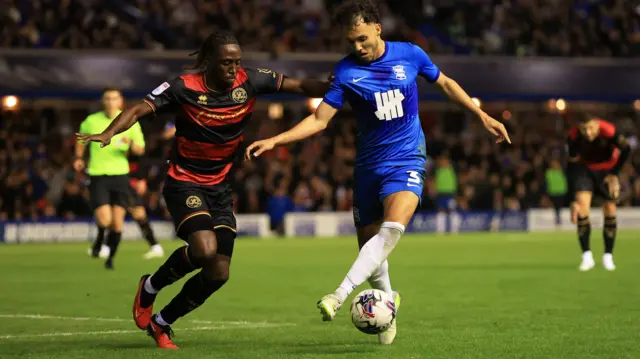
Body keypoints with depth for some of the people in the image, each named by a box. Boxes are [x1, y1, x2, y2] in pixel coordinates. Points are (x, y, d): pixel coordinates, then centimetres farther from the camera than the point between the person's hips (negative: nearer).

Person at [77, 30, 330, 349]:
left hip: (220, 187, 5)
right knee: (204, 248, -29)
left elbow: (300, 86, -3)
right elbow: (139, 109, -23)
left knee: (218, 273, 1)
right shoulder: (184, 88, -17)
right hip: (184, 183, -5)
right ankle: (149, 288, 0)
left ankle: (161, 323, 22)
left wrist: (333, 88, -21)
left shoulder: (250, 81, -7)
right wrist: (109, 133, -41)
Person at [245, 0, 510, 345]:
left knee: (392, 227, -28)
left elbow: (445, 83, 15)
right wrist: (274, 140, -16)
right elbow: (319, 119, -4)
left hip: (407, 161, -2)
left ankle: (340, 295, -35)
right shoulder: (346, 70, -5)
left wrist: (483, 116, 14)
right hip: (369, 165, 2)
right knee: (369, 244, 5)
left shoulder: (409, 55, -3)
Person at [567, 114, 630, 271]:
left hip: (607, 168, 0)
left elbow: (625, 149, -16)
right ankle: (586, 256, -11)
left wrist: (614, 174, -15)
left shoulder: (609, 131, -32)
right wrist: (574, 200, -21)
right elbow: (572, 164, -19)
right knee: (582, 207, -18)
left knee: (610, 210, -4)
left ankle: (608, 257, 11)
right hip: (584, 168, 0)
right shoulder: (573, 137, -26)